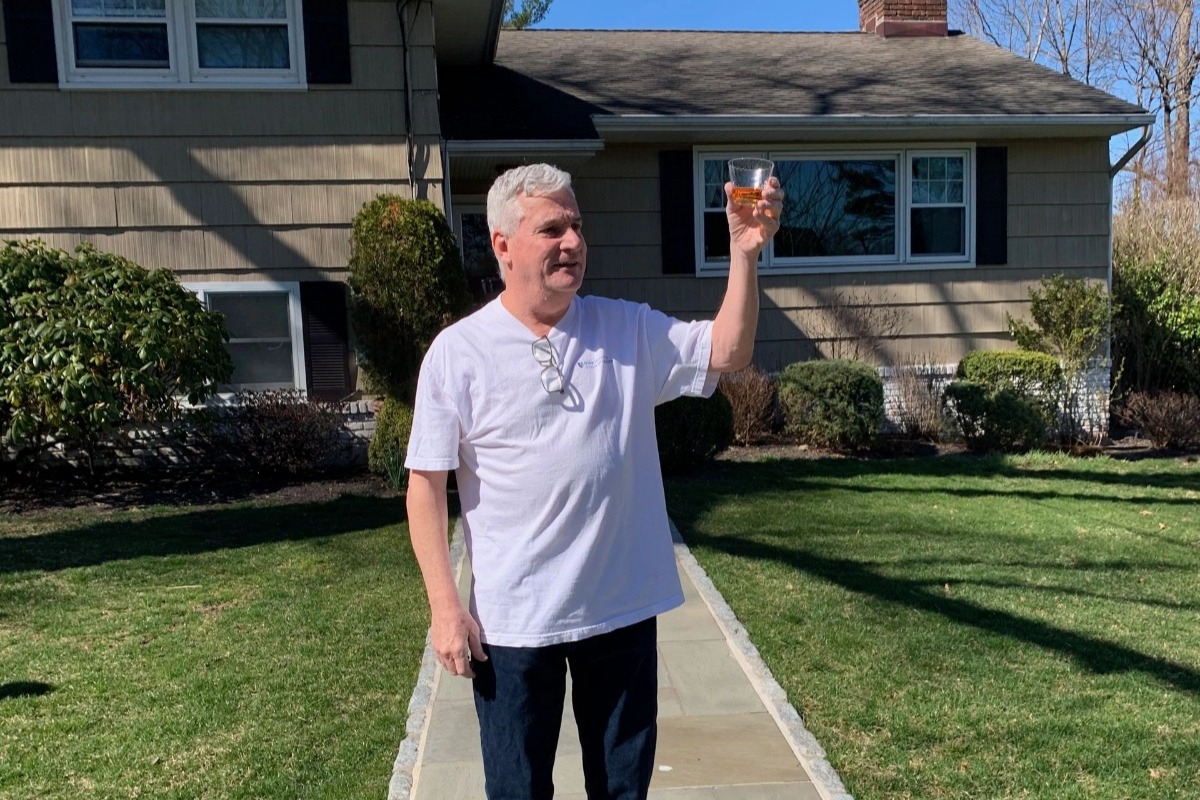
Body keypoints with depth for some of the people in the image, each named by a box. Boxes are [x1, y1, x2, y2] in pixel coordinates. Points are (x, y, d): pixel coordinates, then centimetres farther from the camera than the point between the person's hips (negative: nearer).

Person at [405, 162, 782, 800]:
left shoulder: (629, 329, 1)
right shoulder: (457, 353, -8)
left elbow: (727, 354, -3)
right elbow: (427, 483, -6)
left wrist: (744, 255, -16)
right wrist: (445, 606, -10)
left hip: (624, 609, 3)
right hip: (512, 622, -2)